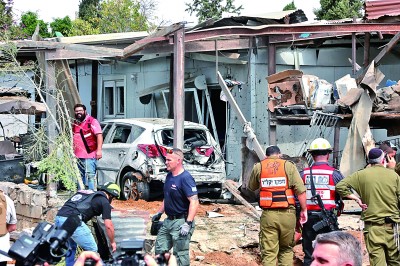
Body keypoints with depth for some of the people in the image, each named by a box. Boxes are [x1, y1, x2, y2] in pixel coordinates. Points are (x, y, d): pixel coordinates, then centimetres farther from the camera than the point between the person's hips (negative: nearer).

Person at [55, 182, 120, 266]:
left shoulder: (86, 193, 31)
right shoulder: (104, 201, 9)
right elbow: (108, 225, 7)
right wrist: (112, 242, 21)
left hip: (59, 218, 8)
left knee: (71, 247, 28)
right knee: (92, 250, 5)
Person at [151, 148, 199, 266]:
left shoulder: (185, 178, -19)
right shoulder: (169, 176, 9)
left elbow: (194, 202, -25)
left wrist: (188, 224, -30)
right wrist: (159, 213, 22)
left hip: (181, 222, -9)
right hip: (168, 220, 9)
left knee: (180, 255, -3)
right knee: (160, 250, 15)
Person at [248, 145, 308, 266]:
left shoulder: (258, 167, 6)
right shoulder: (288, 166, 1)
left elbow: (251, 187, 20)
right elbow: (300, 190, -6)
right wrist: (304, 210, 0)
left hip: (268, 214, 0)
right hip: (287, 214, 0)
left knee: (268, 252, 2)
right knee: (286, 249, 16)